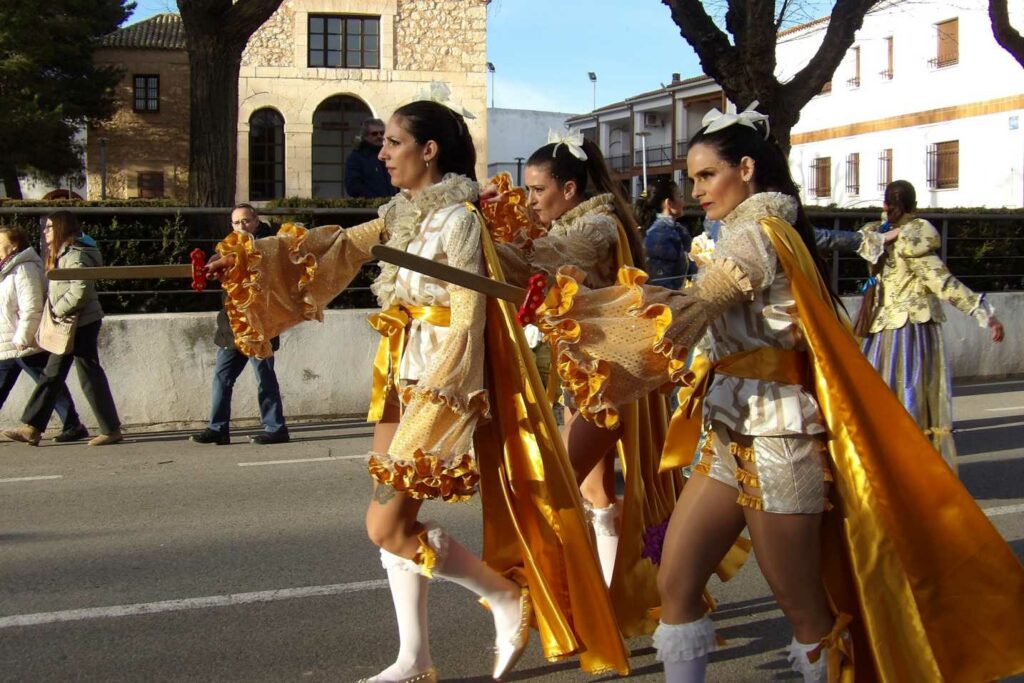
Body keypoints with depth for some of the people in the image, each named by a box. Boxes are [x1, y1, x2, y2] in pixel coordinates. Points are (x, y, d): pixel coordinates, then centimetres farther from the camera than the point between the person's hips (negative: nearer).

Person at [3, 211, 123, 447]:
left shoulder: (75, 255, -16)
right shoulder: (60, 255, 16)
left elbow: (80, 290, -27)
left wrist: (58, 310, -18)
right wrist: (56, 311, 7)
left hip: (81, 324, -10)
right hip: (68, 326, 10)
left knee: (90, 375, -5)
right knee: (52, 375, 10)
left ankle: (112, 430, 3)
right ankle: (32, 429, 14)